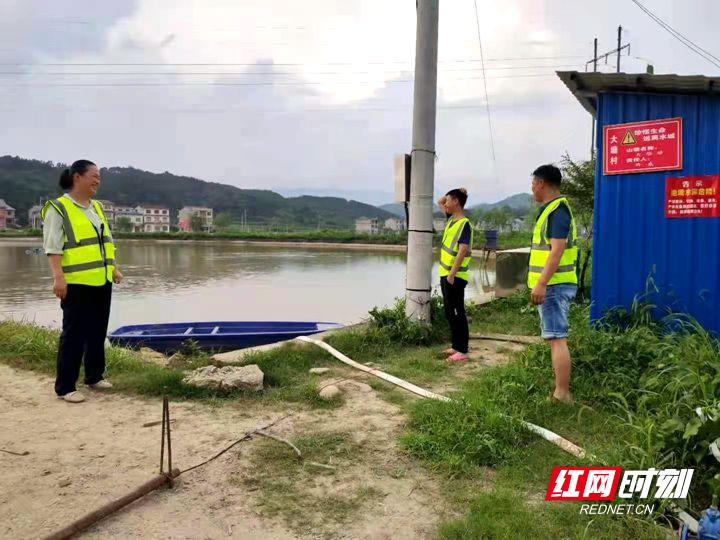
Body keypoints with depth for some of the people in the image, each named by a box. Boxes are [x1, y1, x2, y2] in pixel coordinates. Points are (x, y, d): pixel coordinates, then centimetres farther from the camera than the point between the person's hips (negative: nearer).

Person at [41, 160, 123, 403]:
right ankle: (65, 387, 5)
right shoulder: (58, 208, -8)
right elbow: (53, 247, -14)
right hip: (77, 283, -8)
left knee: (98, 331, 14)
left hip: (102, 282, 8)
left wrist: (114, 268, 17)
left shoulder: (97, 207, 16)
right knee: (74, 334, -3)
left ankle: (95, 376, 27)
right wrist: (58, 276, -22)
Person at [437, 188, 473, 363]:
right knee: (450, 313, 14)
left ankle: (462, 351, 1)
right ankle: (456, 346, 24)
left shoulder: (464, 224, -14)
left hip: (455, 276, -9)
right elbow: (439, 201, 28)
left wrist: (452, 274, -23)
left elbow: (462, 251, -21)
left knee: (457, 313, -5)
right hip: (445, 274, 9)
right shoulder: (451, 219, 12)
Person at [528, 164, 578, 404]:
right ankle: (561, 391, 22)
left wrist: (541, 283, -27)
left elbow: (557, 249, -23)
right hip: (553, 285, 11)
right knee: (556, 338, 14)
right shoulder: (552, 209, 18)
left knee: (557, 338, -9)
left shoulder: (557, 210, -14)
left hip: (554, 285, -11)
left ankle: (562, 395, -6)